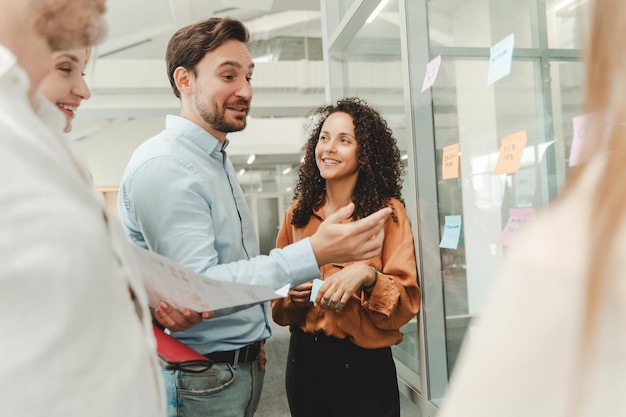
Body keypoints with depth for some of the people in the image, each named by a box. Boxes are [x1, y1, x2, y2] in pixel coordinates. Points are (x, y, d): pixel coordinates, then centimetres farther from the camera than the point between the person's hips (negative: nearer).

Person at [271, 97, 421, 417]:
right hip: (304, 361, 4)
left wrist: (367, 276, -27)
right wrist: (293, 295, -12)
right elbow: (278, 307, 8)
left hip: (364, 366, -3)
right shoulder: (298, 214, 2)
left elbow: (407, 302, -11)